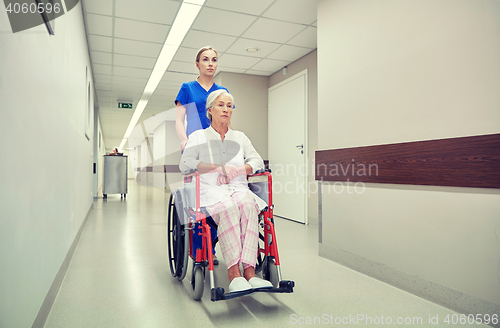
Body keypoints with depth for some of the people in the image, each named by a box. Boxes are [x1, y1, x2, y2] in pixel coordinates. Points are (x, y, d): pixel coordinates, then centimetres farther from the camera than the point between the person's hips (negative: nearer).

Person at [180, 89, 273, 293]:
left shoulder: (240, 137, 24)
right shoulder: (198, 136, 16)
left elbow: (257, 162, 12)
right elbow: (185, 164, 1)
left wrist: (235, 170, -7)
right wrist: (218, 167, -9)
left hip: (239, 188, 3)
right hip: (211, 190, -2)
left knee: (248, 205, -34)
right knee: (228, 207, -37)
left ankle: (249, 270, -39)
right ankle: (234, 273, -41)